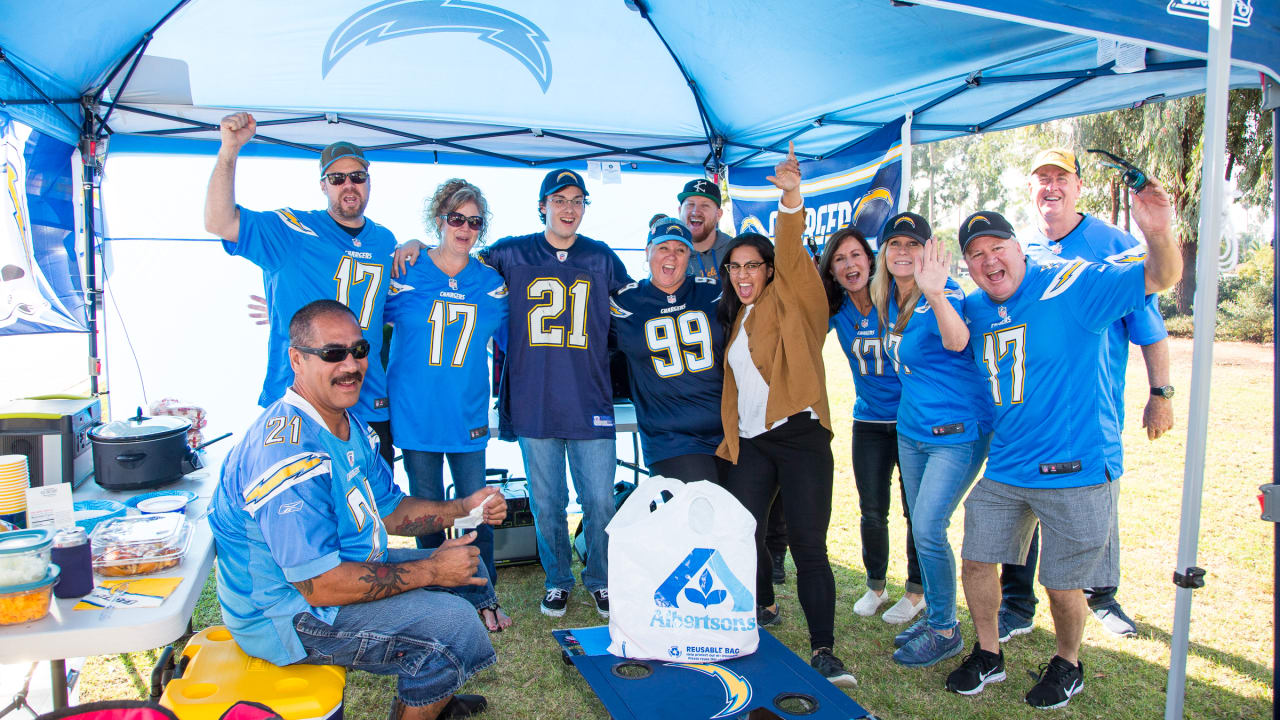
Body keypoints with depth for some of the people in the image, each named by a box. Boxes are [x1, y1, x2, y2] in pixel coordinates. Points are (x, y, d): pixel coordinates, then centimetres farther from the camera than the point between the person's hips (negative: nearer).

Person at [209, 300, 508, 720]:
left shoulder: (351, 426, 4)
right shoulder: (290, 454, -30)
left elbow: (388, 511, 13)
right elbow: (321, 585, -30)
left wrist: (464, 508, -2)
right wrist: (430, 571, -22)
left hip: (339, 565, 10)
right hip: (289, 614, -10)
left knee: (469, 570, 15)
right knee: (452, 622, -21)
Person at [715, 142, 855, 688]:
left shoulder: (788, 302, 2)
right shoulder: (736, 320, 20)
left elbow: (792, 256, -17)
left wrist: (791, 200, -33)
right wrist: (730, 436, 16)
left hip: (799, 436, -6)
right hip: (751, 441, 7)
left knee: (808, 546, -8)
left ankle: (823, 651, -2)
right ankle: (764, 609, 34)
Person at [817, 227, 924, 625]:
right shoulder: (837, 309, -1)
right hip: (869, 421, 4)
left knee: (917, 511, 7)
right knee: (872, 513, 10)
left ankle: (917, 590, 27)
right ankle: (875, 585, 32)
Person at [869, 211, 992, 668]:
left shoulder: (943, 295, -17)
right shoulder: (888, 298, 5)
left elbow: (957, 341, -41)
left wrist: (936, 294, -56)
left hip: (958, 431, -8)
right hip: (911, 428, 8)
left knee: (927, 528, -8)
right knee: (920, 527, 14)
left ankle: (945, 631, 11)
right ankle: (934, 616, 31)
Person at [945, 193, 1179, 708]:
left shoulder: (1071, 286, -12)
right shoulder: (975, 309, 6)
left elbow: (1160, 278, -17)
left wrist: (1159, 234, -37)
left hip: (1076, 469, -5)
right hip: (1004, 468, 6)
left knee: (1062, 586, 7)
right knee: (976, 559, 12)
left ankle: (1067, 665, 36)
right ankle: (988, 655, 35)